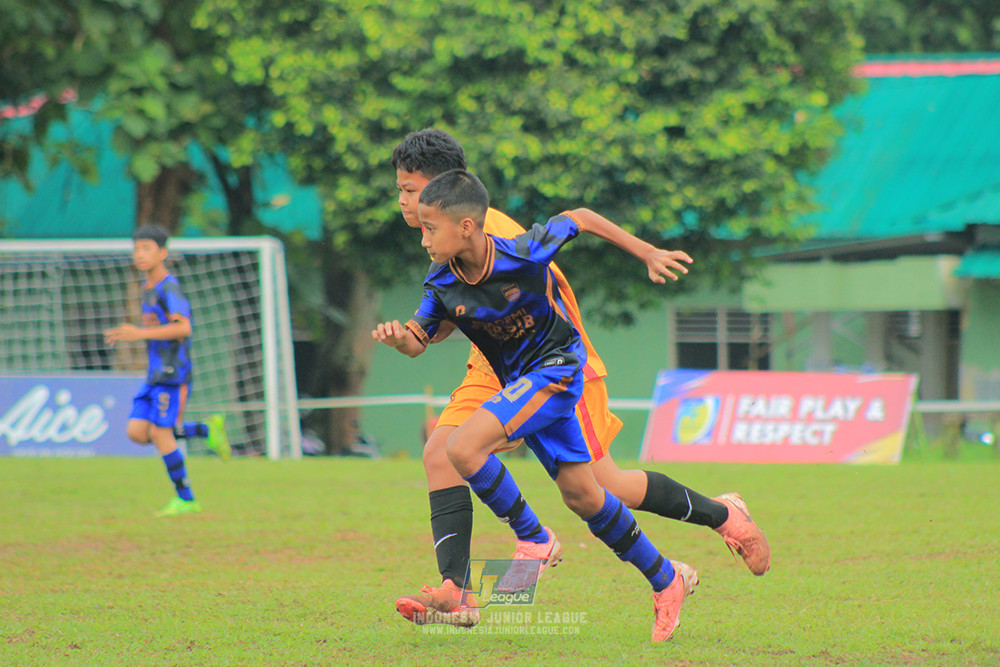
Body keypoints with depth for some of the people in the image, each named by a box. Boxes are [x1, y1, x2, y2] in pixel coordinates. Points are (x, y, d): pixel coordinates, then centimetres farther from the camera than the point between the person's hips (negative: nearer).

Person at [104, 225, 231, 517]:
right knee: (136, 433, 0)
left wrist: (140, 333, -25)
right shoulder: (149, 287, 18)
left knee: (160, 433, -9)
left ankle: (185, 499, 1)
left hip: (173, 373, -9)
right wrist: (123, 335, 15)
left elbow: (183, 327, -23)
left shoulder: (169, 287, -12)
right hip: (155, 374, 9)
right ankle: (207, 430, 11)